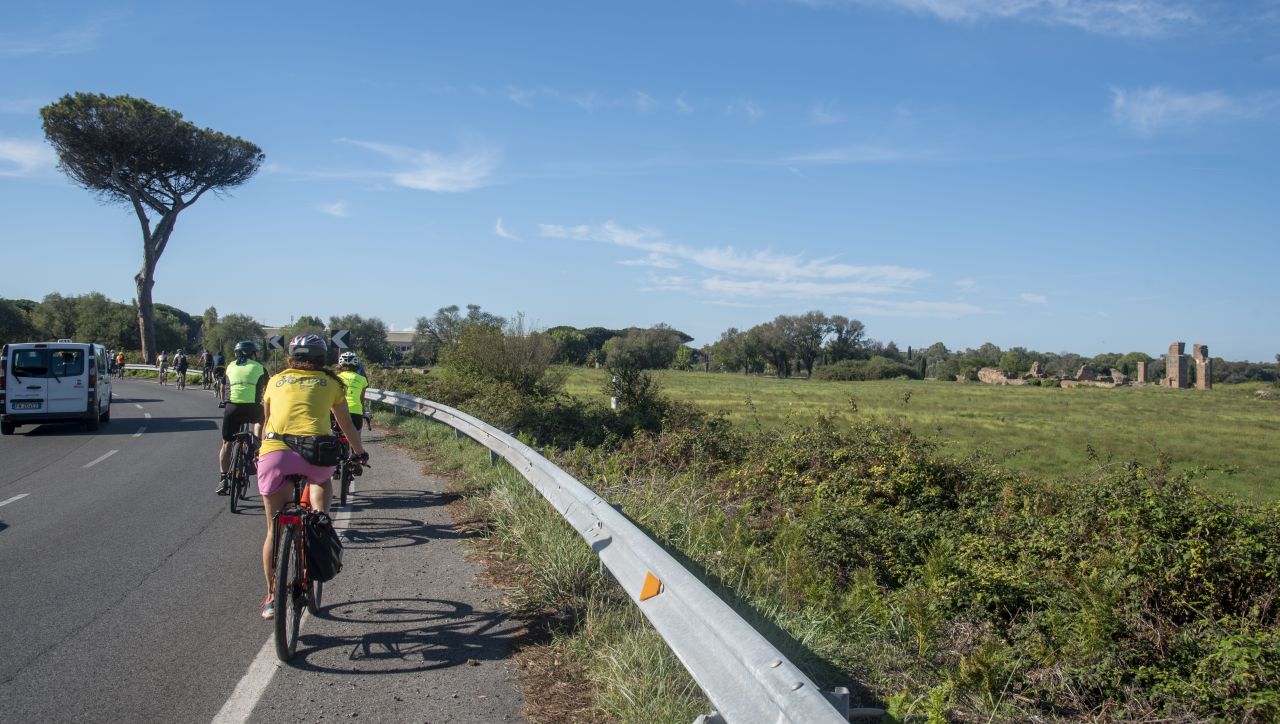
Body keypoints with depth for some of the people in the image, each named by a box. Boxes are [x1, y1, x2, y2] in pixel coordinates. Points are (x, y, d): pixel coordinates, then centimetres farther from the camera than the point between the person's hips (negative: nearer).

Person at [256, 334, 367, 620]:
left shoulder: (276, 381, 23)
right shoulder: (330, 383, 19)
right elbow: (347, 426, 27)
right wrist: (360, 453, 43)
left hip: (274, 452, 1)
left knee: (274, 529, 13)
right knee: (321, 479, 35)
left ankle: (271, 598, 17)